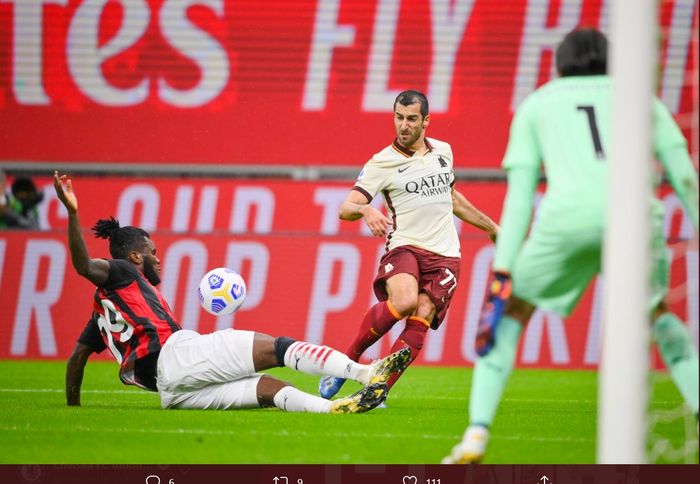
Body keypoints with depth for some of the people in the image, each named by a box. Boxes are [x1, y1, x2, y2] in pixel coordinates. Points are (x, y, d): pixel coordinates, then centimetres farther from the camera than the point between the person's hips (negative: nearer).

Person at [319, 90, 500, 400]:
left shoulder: (443, 151, 13)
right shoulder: (381, 163, -2)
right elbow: (345, 208, -10)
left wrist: (490, 226, 38)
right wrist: (365, 210, -33)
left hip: (444, 255, 4)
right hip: (404, 247, -4)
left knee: (419, 322, -17)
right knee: (404, 302, -33)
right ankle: (348, 360, -13)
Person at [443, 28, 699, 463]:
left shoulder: (537, 105, 27)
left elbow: (519, 195, 15)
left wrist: (502, 276, 11)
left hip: (570, 215, -1)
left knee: (510, 313, 21)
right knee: (660, 317, 28)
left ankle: (476, 437, 4)